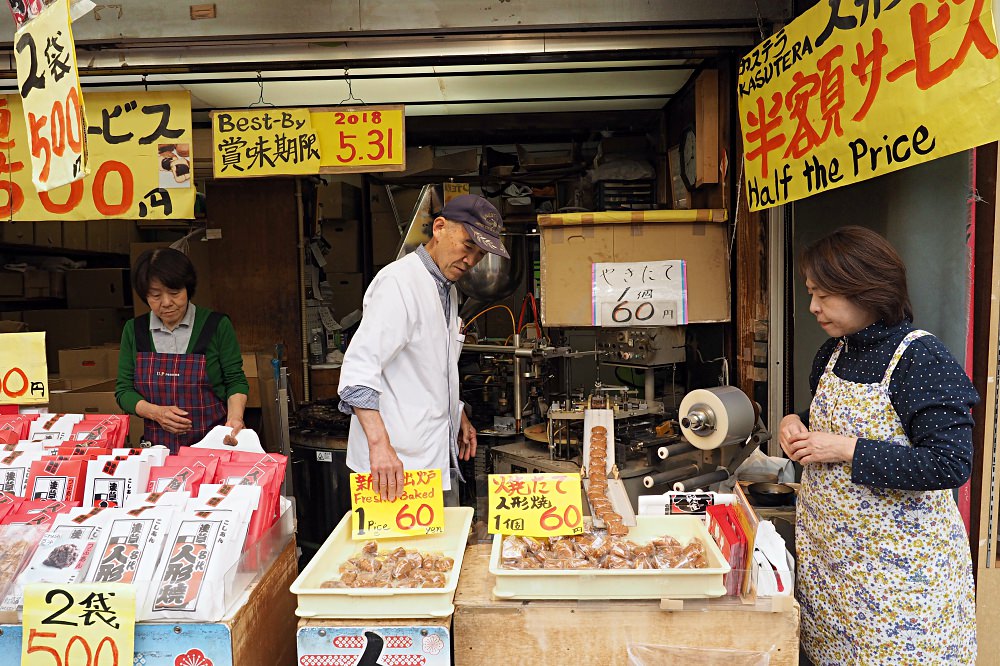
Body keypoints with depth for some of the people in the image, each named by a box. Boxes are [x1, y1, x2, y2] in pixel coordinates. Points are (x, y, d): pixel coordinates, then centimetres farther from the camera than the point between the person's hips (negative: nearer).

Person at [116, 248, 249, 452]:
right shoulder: (134, 330, 6)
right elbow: (123, 391, 9)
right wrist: (156, 412, -9)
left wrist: (235, 416, -16)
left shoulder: (217, 325, -3)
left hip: (214, 444, -2)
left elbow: (235, 381, 3)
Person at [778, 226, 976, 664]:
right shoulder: (834, 353, 5)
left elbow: (950, 464, -24)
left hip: (897, 559, -7)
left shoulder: (921, 359, -19)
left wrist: (846, 449, -24)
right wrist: (798, 425, -1)